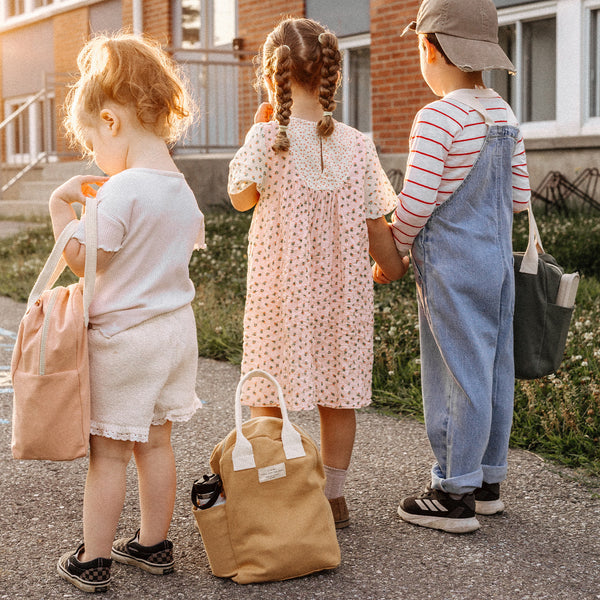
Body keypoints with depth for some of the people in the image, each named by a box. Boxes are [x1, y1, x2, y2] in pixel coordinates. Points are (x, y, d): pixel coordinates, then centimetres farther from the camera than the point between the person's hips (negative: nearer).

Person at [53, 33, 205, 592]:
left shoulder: (121, 191, -20)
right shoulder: (182, 189, 4)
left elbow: (82, 260, -19)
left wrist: (62, 208, -7)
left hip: (122, 336, -8)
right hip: (175, 326, 8)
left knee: (107, 453, 3)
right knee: (155, 442, 17)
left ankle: (92, 561, 14)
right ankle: (153, 544, 28)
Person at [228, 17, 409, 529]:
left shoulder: (268, 137, -12)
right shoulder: (358, 145, -2)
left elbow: (241, 197, 3)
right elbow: (376, 224, 2)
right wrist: (393, 268, 19)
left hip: (279, 292, -3)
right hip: (343, 291, 3)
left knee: (268, 400, 8)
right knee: (338, 397, 13)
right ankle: (334, 497, 23)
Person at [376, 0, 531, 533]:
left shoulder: (437, 118, -17)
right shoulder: (504, 114, 7)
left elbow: (416, 202, -19)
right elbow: (520, 196, 11)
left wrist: (392, 252, -4)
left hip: (452, 266, -8)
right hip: (498, 258, 8)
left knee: (457, 375, -1)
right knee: (494, 370, 14)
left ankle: (456, 494, 9)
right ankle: (488, 481, 26)